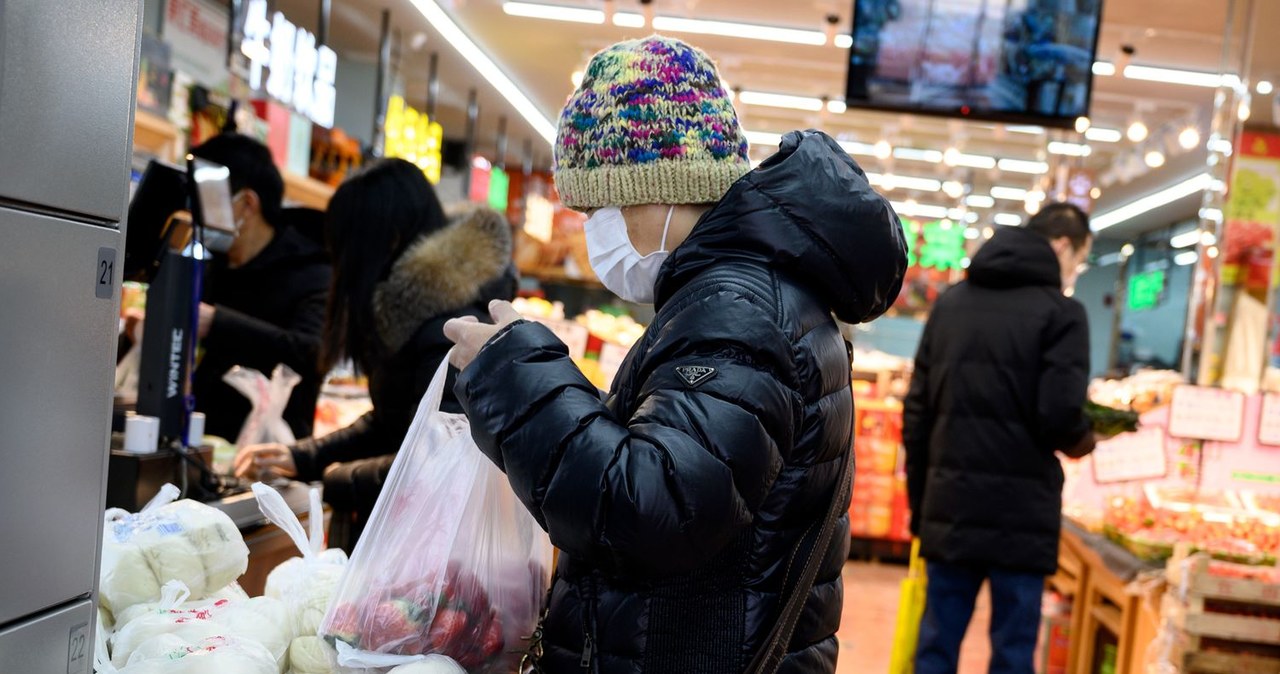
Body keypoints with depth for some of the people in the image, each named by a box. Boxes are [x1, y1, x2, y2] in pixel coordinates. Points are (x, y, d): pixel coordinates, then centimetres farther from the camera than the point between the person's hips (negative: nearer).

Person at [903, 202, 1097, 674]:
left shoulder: (949, 303, 12)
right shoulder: (1061, 312, -5)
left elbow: (917, 412, 10)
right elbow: (1059, 417, -15)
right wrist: (1085, 442, 8)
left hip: (949, 506, 5)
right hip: (1021, 512, -5)